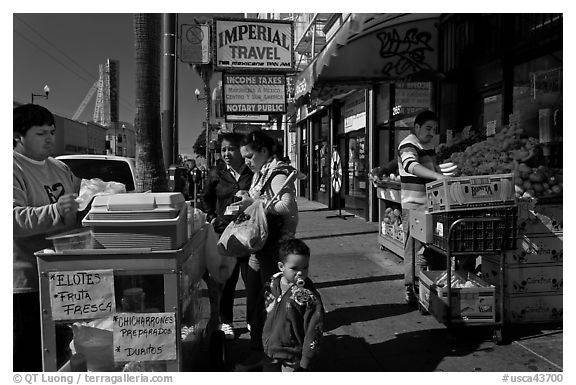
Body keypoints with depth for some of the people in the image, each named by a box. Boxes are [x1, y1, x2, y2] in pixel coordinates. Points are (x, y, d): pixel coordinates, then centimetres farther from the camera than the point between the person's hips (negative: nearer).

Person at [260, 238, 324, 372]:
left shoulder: (309, 297, -21)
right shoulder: (272, 285, -5)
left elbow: (313, 331, -17)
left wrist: (305, 362, -16)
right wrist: (266, 342, 14)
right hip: (270, 351, 5)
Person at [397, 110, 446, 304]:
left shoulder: (429, 146, 18)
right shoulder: (408, 145, -12)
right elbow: (411, 166, -33)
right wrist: (438, 176, -44)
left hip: (430, 204, 9)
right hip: (414, 206, -9)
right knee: (417, 250, -6)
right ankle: (412, 291, 2)